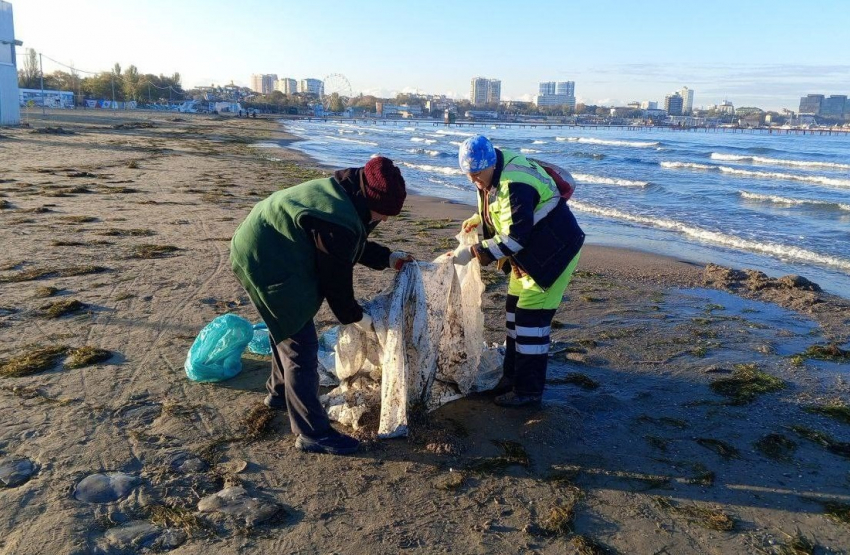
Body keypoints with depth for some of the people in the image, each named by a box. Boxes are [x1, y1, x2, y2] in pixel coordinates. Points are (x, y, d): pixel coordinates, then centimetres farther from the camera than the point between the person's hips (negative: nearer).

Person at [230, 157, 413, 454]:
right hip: (267, 264, -11)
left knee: (289, 328, 27)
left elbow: (350, 246, 18)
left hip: (264, 247, 11)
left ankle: (279, 392, 48)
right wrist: (356, 317, -4)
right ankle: (313, 434, 1)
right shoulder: (338, 223, -29)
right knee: (301, 346, -7)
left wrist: (387, 257, 17)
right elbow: (336, 277, -18)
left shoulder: (344, 193, 2)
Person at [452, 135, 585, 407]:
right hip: (530, 250, 10)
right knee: (515, 308, 14)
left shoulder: (515, 185, -30)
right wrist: (479, 218, 4)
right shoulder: (493, 172, 1)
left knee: (532, 315, -9)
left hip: (554, 251, -10)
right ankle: (512, 376, 26)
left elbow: (515, 236, -31)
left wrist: (473, 252, -29)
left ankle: (528, 389, 2)